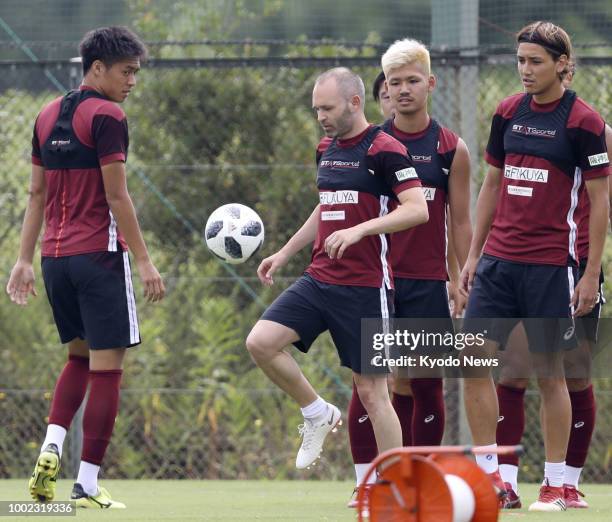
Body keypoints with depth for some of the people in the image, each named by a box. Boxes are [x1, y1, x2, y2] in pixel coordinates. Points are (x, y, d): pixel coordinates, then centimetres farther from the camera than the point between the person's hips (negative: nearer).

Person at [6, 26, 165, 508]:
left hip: (55, 256, 8)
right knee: (106, 368, -2)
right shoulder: (106, 117, -11)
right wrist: (144, 261, -11)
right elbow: (116, 197, -14)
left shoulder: (48, 116, 12)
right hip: (99, 253, -8)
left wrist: (25, 259, 17)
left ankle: (51, 448, 2)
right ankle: (88, 483, -4)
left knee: (79, 355, 22)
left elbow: (37, 193, 15)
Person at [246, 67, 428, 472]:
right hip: (319, 280, 7)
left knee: (372, 392, -4)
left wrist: (359, 230, -29)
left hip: (366, 287, -7)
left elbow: (418, 209, -19)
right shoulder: (326, 149, 14)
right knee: (261, 342, -11)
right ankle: (317, 414, 10)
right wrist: (284, 254, 24)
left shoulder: (384, 150, -11)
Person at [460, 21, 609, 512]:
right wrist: (474, 254, 15)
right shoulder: (507, 113, 8)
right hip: (499, 259, 5)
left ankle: (555, 485, 9)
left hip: (551, 264, -5)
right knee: (474, 357, -3)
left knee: (549, 371, 0)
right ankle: (490, 474, 4)